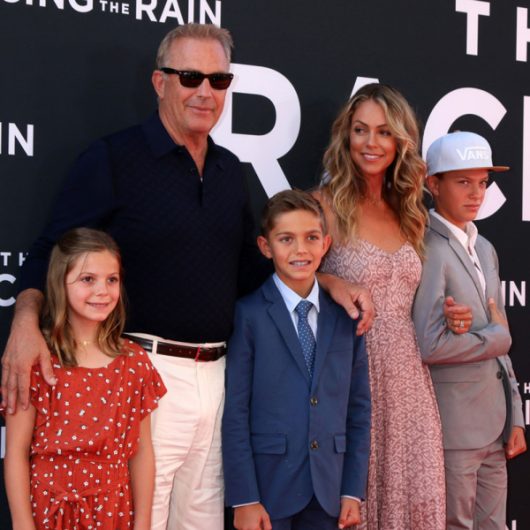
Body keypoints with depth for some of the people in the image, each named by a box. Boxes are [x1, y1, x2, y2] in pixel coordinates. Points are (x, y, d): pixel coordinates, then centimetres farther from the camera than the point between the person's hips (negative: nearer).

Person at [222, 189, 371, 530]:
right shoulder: (248, 314, -7)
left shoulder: (346, 317, 6)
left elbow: (359, 407, 7)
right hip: (268, 486, -3)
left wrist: (353, 490, 3)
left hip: (328, 492, 4)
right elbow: (235, 413, -9)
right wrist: (244, 499, -12)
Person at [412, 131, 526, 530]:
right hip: (454, 425, -8)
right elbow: (429, 344, -24)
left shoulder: (485, 250, 13)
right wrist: (497, 336, -9)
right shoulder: (428, 249, -14)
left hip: (494, 422, 8)